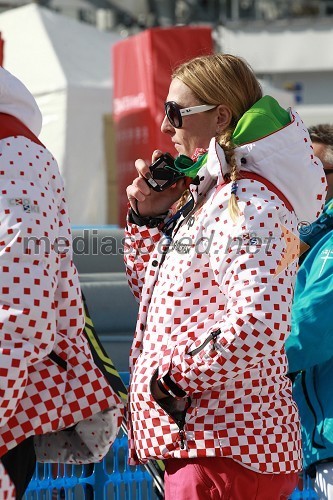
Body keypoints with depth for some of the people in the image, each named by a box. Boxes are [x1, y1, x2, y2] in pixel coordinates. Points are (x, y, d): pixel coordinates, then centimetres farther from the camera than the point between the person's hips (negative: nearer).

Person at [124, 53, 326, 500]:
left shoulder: (248, 203, -17)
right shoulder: (203, 195, 14)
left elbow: (257, 327, -30)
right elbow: (152, 291, 23)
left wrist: (174, 377, -18)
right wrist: (147, 218, 9)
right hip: (196, 436, 10)